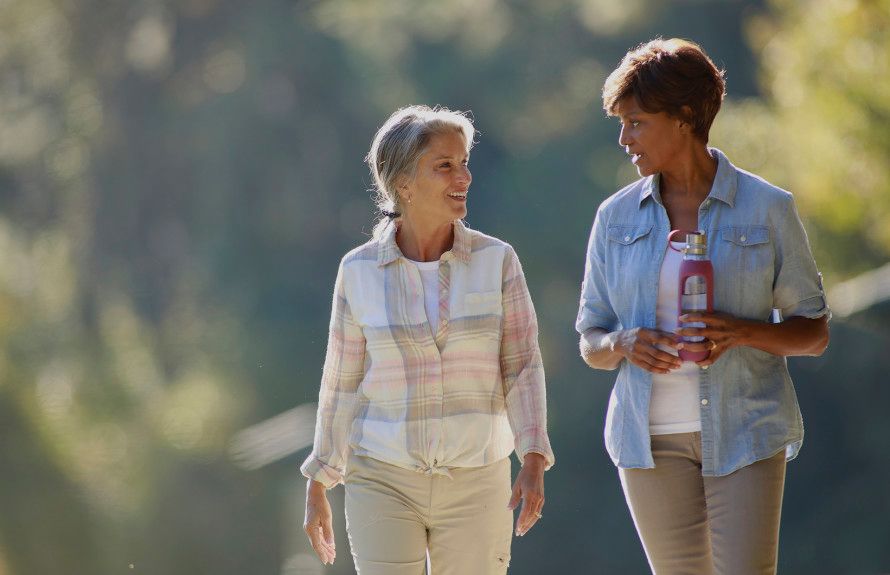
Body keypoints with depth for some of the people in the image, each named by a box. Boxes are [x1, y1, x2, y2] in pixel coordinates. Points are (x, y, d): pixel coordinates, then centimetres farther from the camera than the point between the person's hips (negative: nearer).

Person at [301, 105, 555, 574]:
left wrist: (534, 462, -17)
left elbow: (522, 368, -4)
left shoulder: (497, 261, -2)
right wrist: (317, 487, 7)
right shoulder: (360, 271, -2)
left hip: (475, 483, 1)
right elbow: (341, 385, 6)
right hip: (385, 482, -1)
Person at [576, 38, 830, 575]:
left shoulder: (767, 209, -2)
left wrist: (741, 332, -17)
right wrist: (624, 345, -13)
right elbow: (591, 344, 11)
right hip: (653, 439, 3)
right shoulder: (617, 217, 7)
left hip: (742, 433, -3)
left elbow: (815, 333, 2)